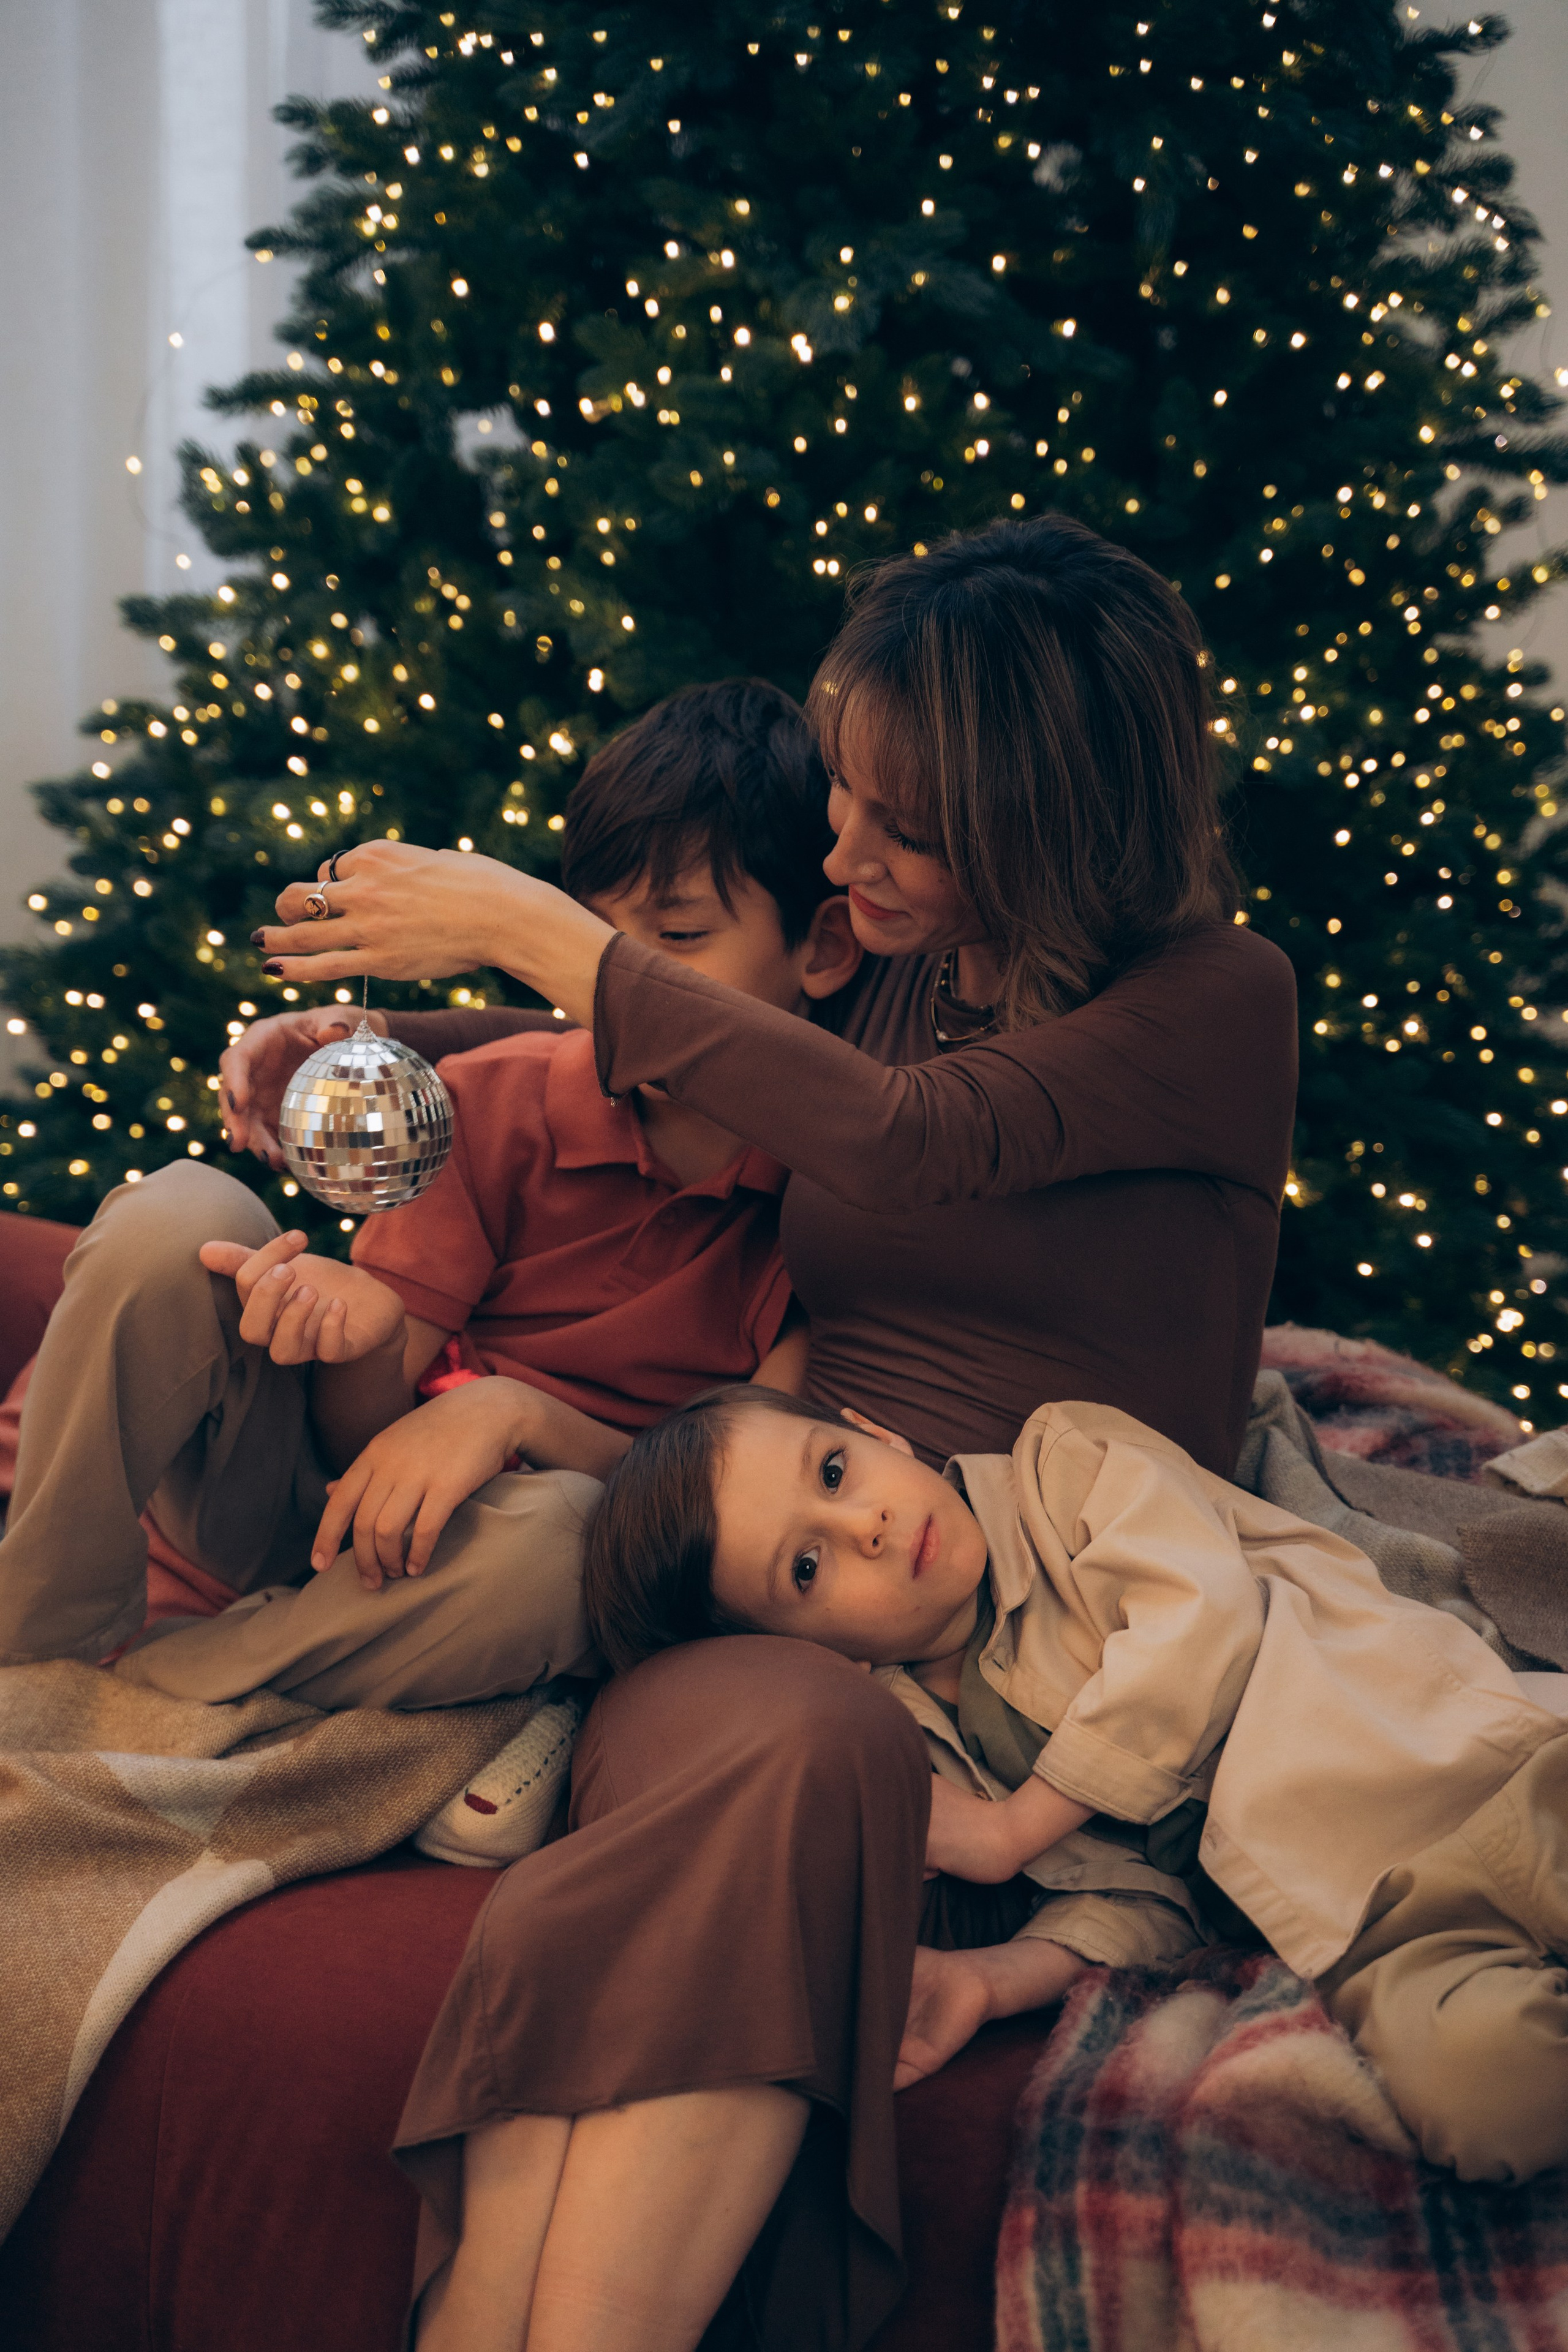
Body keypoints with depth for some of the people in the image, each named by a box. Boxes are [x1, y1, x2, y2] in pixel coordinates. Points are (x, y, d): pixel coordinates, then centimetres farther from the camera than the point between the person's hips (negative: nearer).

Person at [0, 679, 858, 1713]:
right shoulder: (493, 1102, -5)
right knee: (177, 1219, -26)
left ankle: (126, 1688, -18)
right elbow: (367, 1440, -6)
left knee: (558, 1534, -40)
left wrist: (517, 1412, -27)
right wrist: (362, 1332, -30)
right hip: (319, 1495, 1)